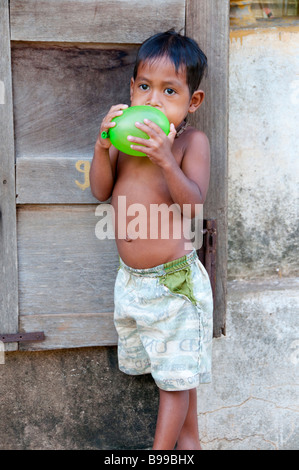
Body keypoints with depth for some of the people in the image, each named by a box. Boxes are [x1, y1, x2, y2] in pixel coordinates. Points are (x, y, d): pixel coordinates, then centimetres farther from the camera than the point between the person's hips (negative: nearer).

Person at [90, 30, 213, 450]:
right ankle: (188, 436, 40)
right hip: (131, 276, 6)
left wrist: (166, 161, -36)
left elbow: (193, 204, -23)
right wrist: (103, 145, -18)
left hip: (174, 278, -6)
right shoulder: (127, 135, 1)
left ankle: (162, 448, 21)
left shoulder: (192, 140, -14)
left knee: (177, 371, 7)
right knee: (176, 368, 22)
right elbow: (101, 191, -2)